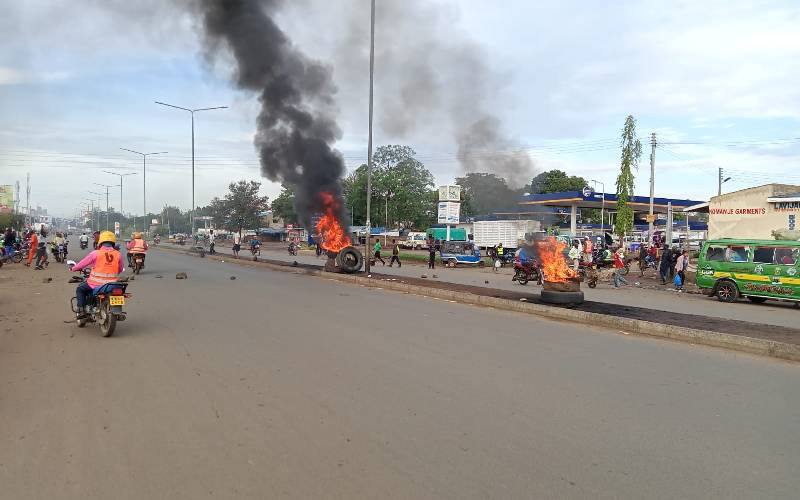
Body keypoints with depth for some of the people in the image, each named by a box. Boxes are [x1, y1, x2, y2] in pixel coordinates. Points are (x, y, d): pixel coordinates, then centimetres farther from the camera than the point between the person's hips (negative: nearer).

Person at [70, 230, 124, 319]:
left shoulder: (96, 253, -7)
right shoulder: (118, 254, -1)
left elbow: (82, 264, 5)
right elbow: (120, 270, 10)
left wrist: (73, 268, 25)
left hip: (96, 283, -3)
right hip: (112, 284, 3)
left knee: (80, 289, 23)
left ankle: (82, 311, 11)